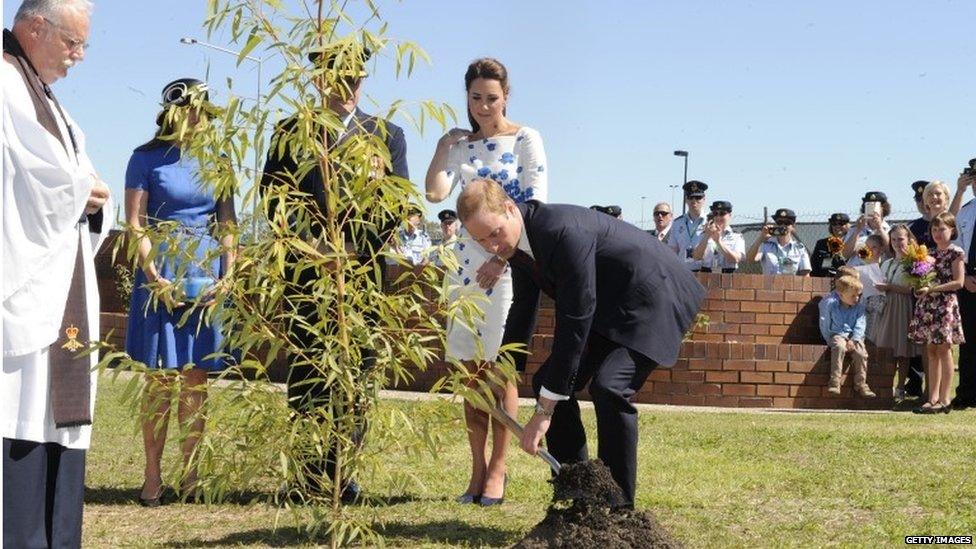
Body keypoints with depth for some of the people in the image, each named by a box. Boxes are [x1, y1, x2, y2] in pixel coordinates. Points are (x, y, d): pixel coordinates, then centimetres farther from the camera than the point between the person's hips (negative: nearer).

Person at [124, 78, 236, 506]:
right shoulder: (147, 158, -1)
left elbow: (227, 223, 9)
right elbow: (135, 223, -4)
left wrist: (228, 274, -2)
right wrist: (154, 277, -14)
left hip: (208, 274, 3)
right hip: (162, 272, -3)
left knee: (197, 377, 5)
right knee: (160, 377, -1)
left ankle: (191, 472, 11)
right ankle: (153, 475, 5)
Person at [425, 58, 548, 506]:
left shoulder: (525, 139, -2)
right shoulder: (461, 144, 12)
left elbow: (536, 207, -7)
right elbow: (435, 192, -1)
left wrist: (503, 258, -14)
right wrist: (444, 144, 3)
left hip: (508, 262, -5)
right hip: (468, 263, 5)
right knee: (471, 371, 5)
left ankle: (496, 470, 4)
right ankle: (477, 470, 11)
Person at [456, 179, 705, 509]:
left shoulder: (564, 232, -34)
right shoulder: (517, 239, -6)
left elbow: (574, 324, -34)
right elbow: (523, 308, 12)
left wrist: (544, 412, -32)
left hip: (652, 297, -9)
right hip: (607, 304, 10)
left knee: (608, 387, -27)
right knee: (547, 383, 3)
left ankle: (619, 508, -15)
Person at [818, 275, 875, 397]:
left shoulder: (859, 307, 6)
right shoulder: (830, 304, -4)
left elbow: (860, 325, -2)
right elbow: (824, 325, 1)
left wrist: (853, 340, -16)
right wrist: (829, 340, -7)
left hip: (854, 337, 3)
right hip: (836, 335, -3)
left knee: (861, 352, -26)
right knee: (839, 347, -36)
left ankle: (861, 384, -14)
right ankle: (834, 382, -37)